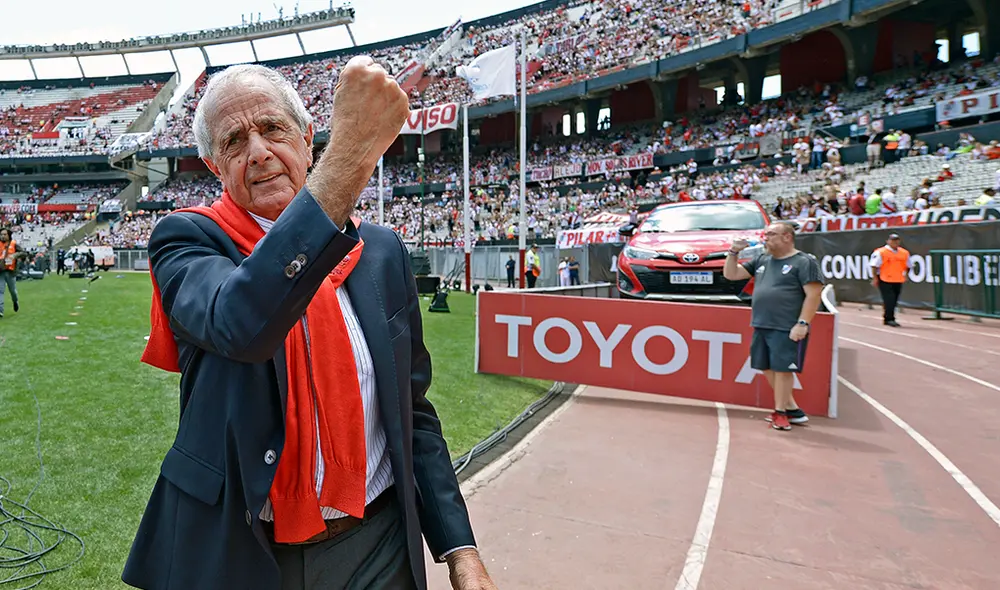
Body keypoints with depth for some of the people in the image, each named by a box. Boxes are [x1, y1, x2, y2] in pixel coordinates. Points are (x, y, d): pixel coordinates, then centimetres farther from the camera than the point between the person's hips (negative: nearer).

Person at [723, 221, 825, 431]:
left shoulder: (804, 261, -6)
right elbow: (731, 274, 16)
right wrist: (734, 252, 2)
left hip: (787, 329, -7)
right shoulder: (761, 260, 14)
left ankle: (780, 412, 11)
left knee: (782, 368, -3)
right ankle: (793, 410, 23)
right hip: (761, 326, 7)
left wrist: (802, 323, -18)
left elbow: (813, 295, -12)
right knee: (768, 368, 11)